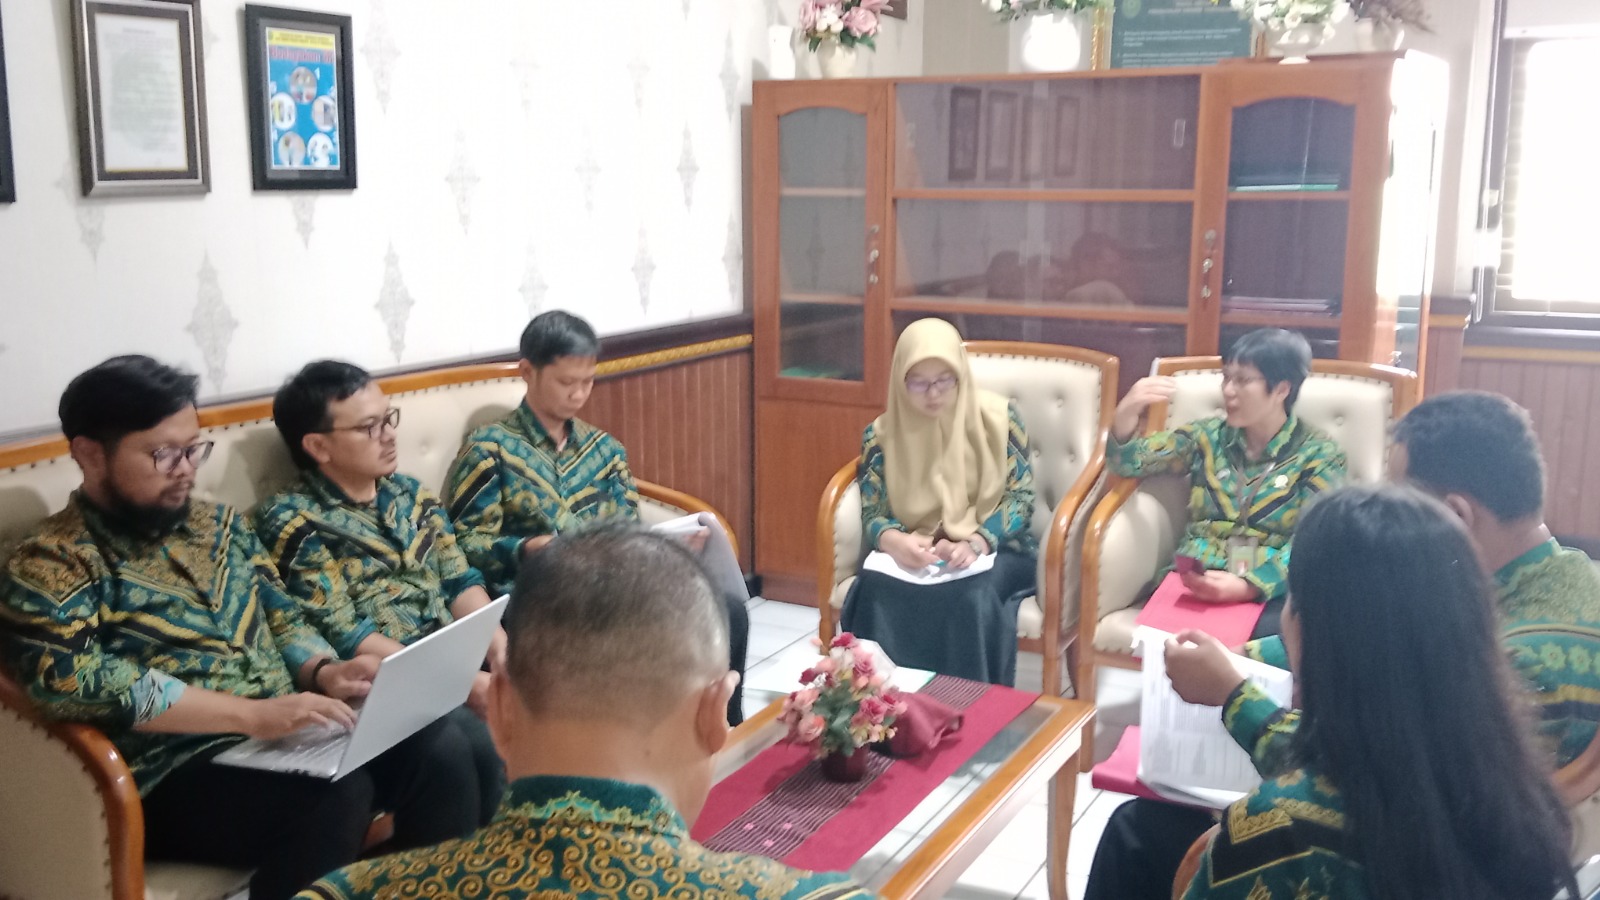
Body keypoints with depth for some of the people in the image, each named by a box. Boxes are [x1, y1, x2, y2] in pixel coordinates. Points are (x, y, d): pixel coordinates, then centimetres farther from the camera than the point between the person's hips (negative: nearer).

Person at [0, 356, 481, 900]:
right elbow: (77, 681, -20)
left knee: (438, 748, -17)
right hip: (180, 771, -6)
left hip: (289, 734, 6)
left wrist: (323, 672, -5)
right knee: (335, 794, -32)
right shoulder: (50, 565, -5)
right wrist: (254, 714, -25)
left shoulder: (217, 524, 16)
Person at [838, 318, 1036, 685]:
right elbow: (871, 514, 0)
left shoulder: (997, 417, -3)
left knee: (968, 596, -35)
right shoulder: (882, 434, 1)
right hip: (913, 557, 1)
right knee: (878, 591, -31)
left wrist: (977, 543, -23)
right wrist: (895, 541, -25)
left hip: (993, 550, -1)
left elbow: (1021, 497, -4)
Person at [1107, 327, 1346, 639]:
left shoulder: (1318, 454, 5)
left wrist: (1248, 586, -23)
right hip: (1195, 581, 2)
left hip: (1271, 590, -2)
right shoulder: (1208, 436, 15)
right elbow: (1130, 462, 12)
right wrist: (1126, 414, -10)